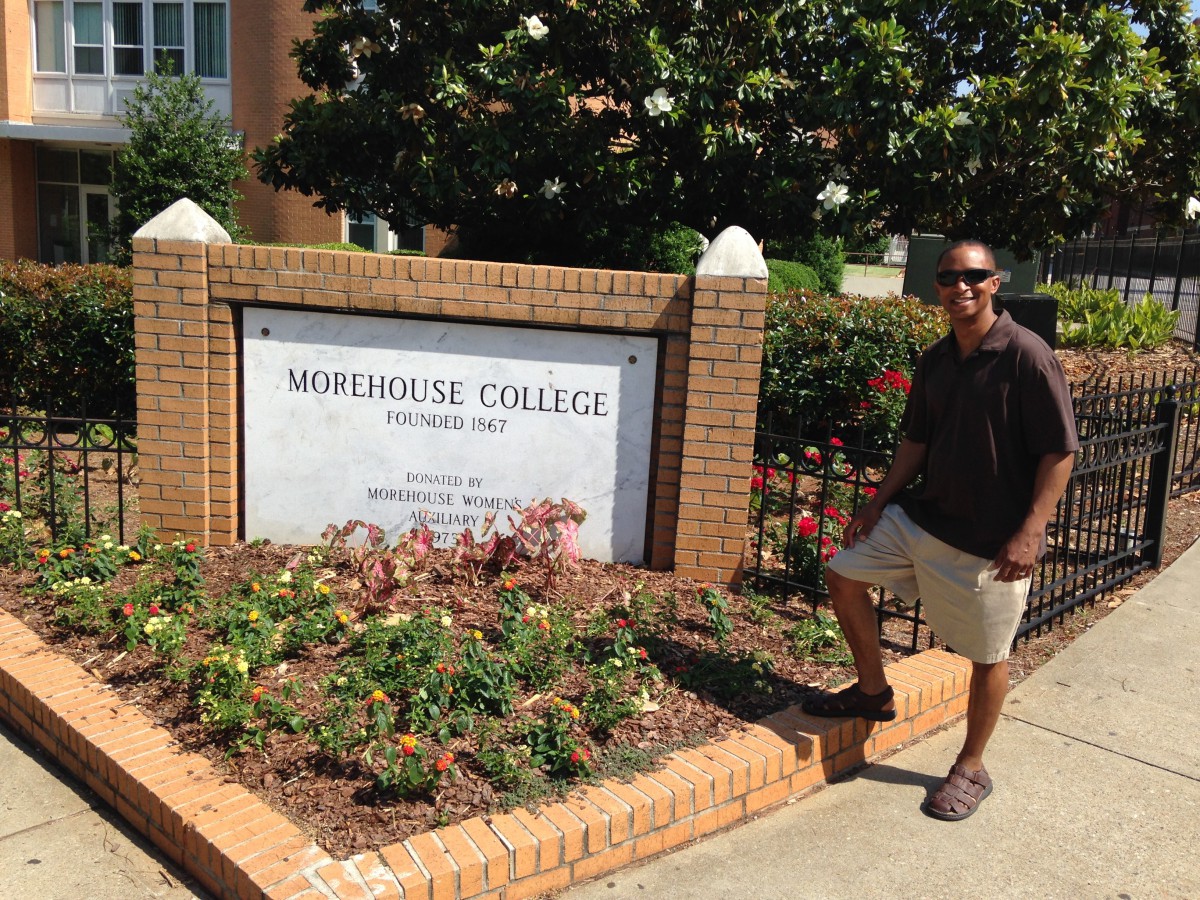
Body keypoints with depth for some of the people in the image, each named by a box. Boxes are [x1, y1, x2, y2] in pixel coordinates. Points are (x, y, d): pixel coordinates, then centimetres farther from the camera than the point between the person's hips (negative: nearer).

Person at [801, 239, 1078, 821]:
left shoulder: (1026, 356, -16)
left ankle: (970, 770, 27)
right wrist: (878, 504, 8)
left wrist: (1030, 533, -21)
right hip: (923, 513, 7)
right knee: (844, 573, 10)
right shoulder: (934, 362, 5)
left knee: (987, 655, 6)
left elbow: (1060, 451, -16)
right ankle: (874, 693, 28)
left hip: (992, 539, -7)